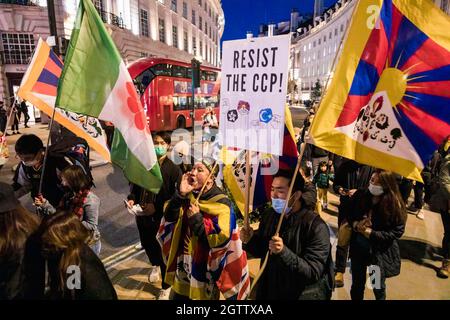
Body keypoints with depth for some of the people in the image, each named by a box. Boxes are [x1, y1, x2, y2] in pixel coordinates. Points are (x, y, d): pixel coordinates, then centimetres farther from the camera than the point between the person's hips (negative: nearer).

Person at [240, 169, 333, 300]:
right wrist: (249, 240, -15)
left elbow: (314, 272, -25)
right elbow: (261, 251, 5)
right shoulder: (268, 214, -7)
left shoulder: (316, 226, -24)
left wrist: (283, 252, -37)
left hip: (303, 294, -4)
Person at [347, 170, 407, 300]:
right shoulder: (359, 196, -9)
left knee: (378, 288, 20)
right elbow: (349, 215, 2)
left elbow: (396, 232, -18)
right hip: (358, 249, 3)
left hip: (380, 253, -2)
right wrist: (356, 225, -19)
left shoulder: (394, 205, -19)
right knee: (357, 285, 20)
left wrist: (370, 233, -24)